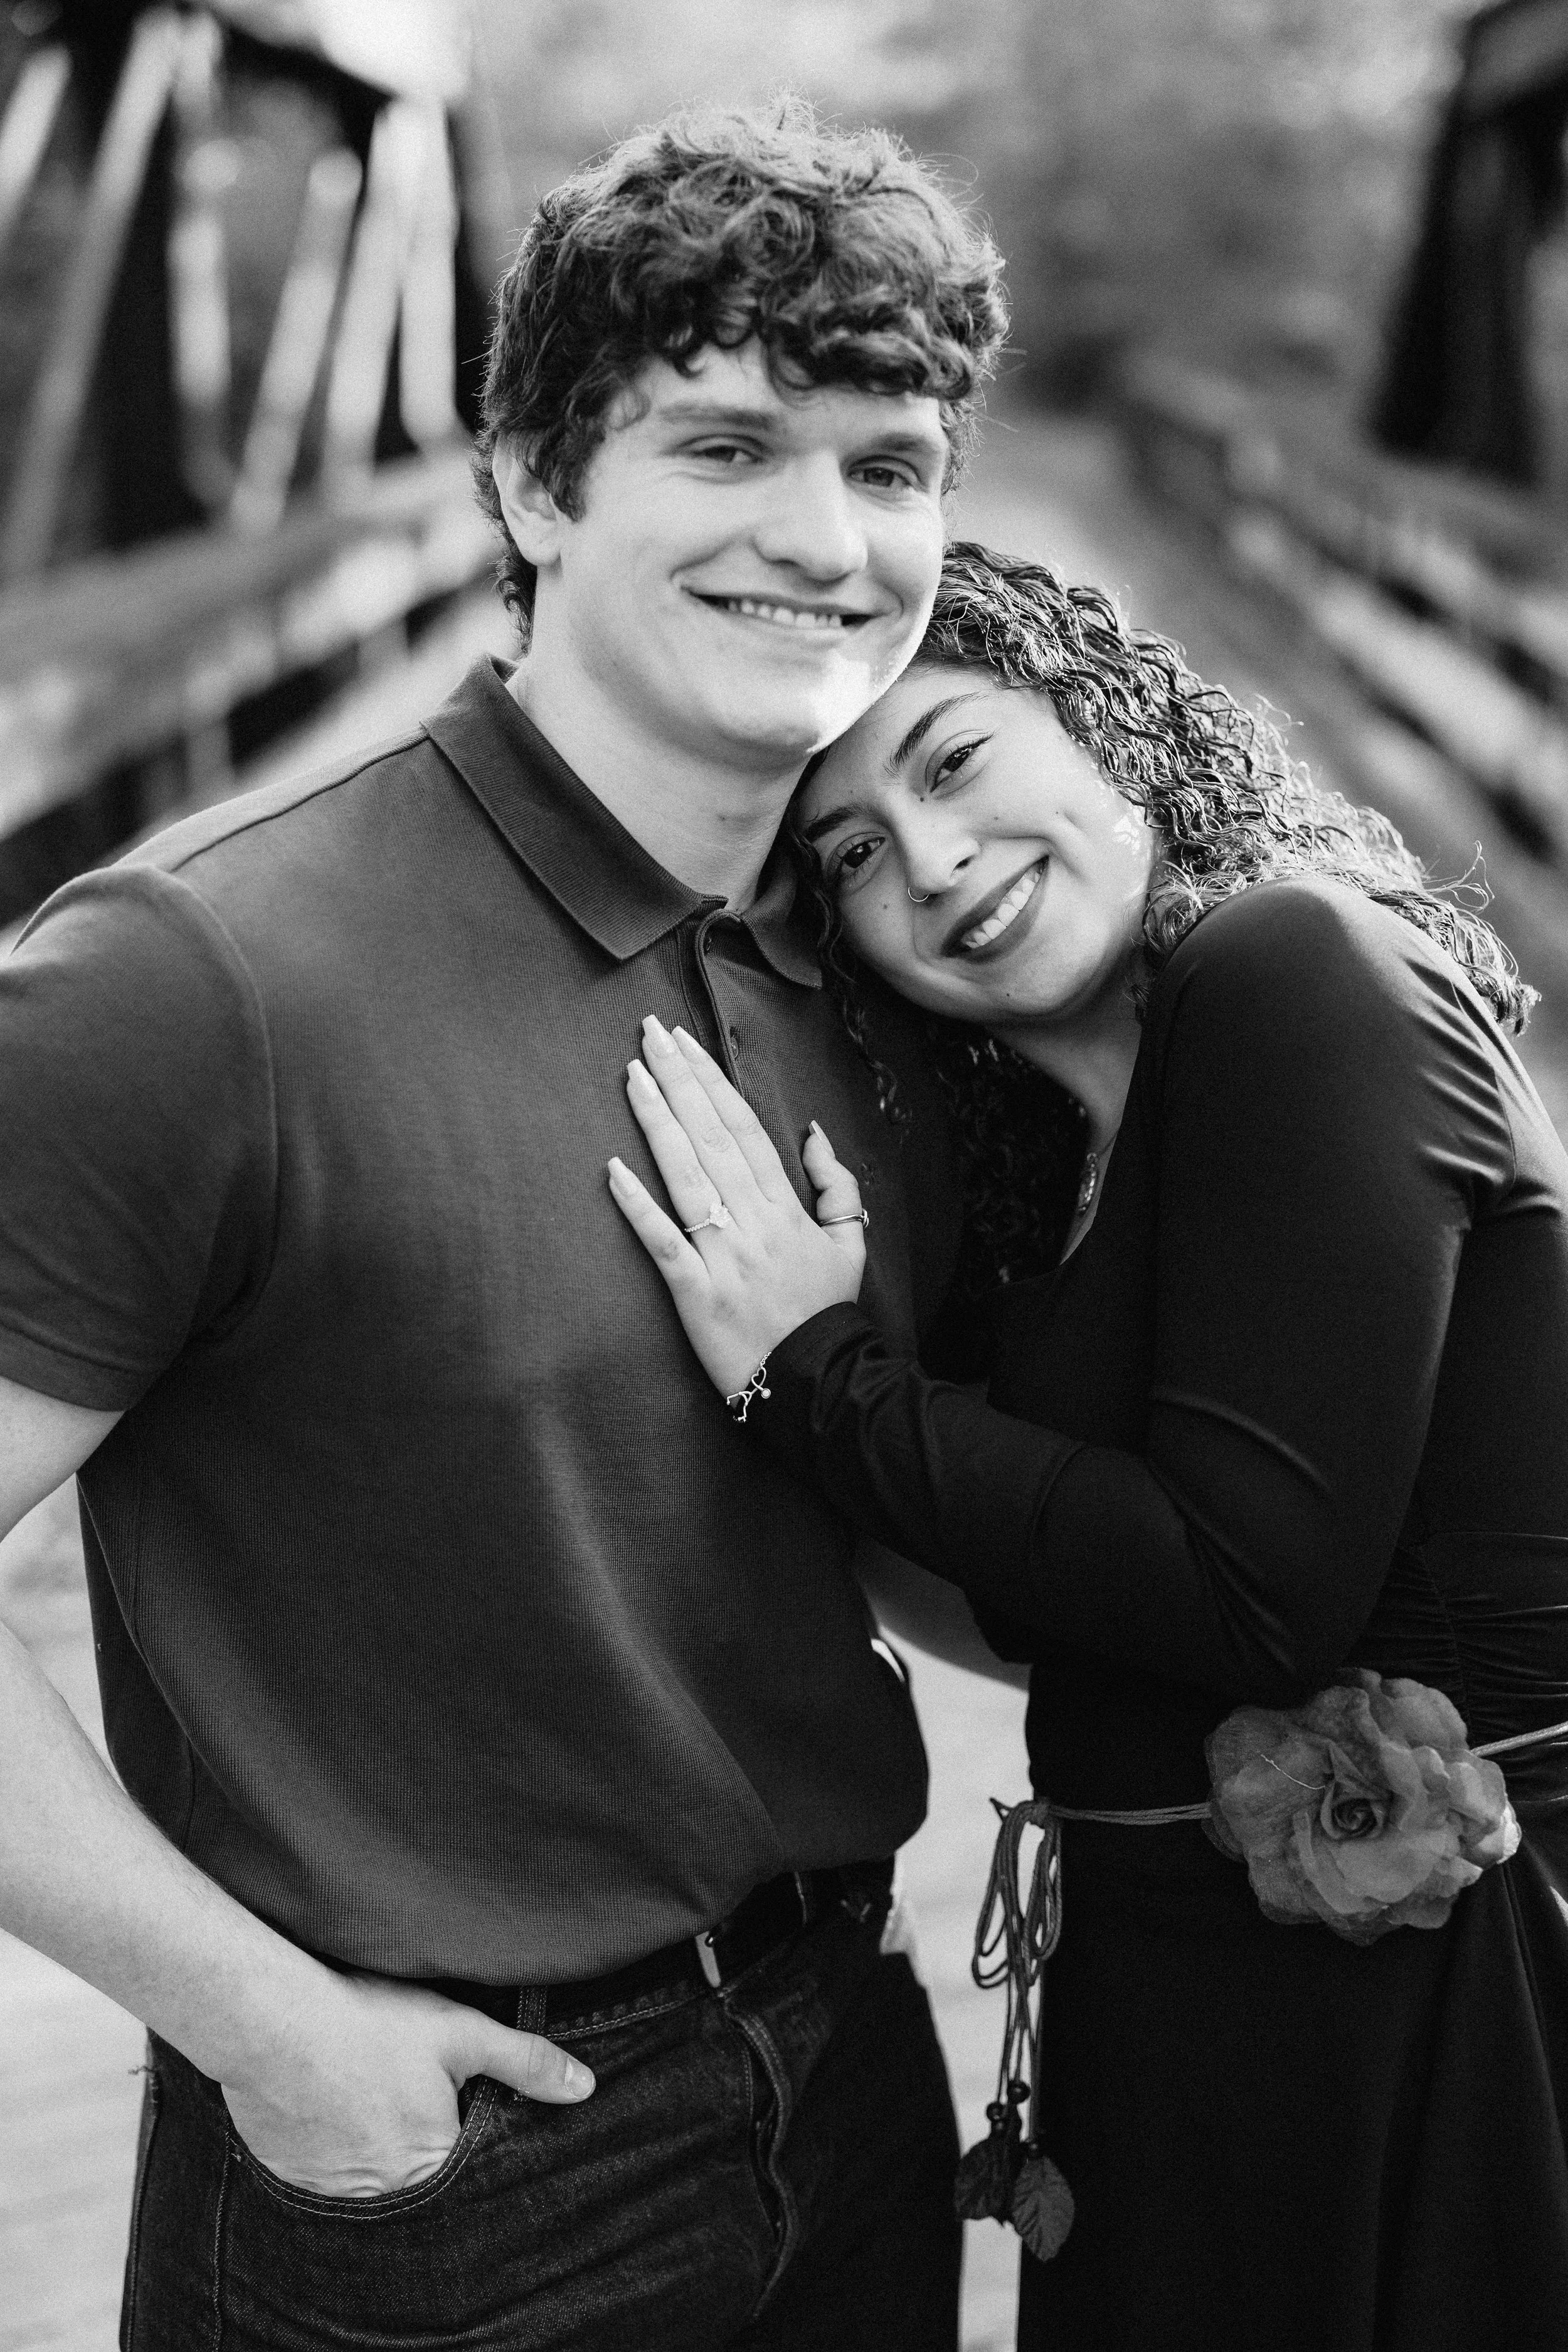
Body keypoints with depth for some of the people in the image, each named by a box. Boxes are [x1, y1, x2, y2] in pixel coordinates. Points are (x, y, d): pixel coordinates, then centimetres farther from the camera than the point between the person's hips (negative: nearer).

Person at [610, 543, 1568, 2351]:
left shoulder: (1298, 969, -17)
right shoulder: (1053, 1145, 8)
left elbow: (1254, 1593, -22)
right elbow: (1053, 1620, 8)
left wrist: (812, 1374, -17)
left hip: (1400, 1999, -7)